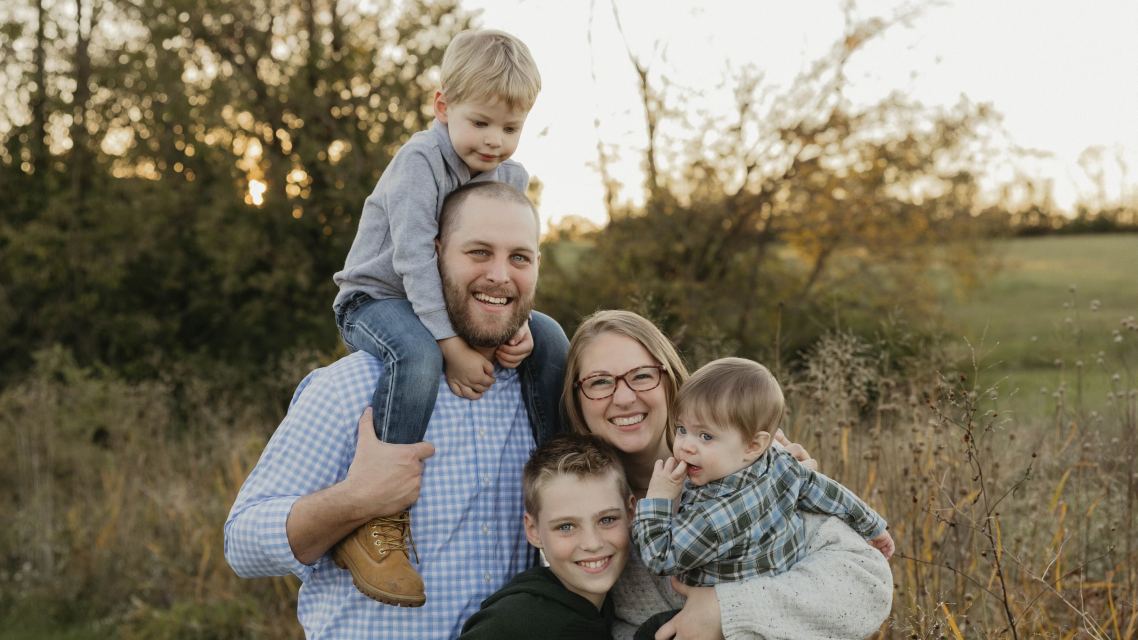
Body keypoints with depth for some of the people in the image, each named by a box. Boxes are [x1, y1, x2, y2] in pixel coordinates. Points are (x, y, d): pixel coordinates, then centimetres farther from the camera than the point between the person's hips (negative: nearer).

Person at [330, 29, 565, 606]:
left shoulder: (511, 178, 2)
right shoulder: (419, 162, -20)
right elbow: (413, 258, -28)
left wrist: (516, 323, -21)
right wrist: (453, 346, -34)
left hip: (453, 305, 7)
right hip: (377, 298, -7)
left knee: (548, 338, -6)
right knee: (418, 355, -38)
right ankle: (374, 518, -34)